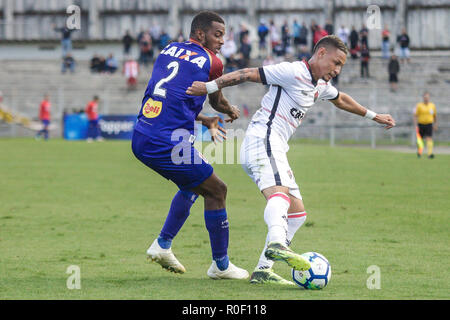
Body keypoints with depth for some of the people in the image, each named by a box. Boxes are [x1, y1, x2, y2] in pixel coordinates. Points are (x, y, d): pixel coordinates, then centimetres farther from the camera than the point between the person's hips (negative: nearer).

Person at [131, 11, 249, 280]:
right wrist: (231, 111, 39)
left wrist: (207, 121, 35)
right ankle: (221, 265, 11)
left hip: (140, 139, 8)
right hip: (167, 144, -8)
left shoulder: (169, 50, 17)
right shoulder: (212, 63, -2)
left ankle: (163, 245, 26)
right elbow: (217, 102, 16)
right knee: (216, 190, 6)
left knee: (194, 185, 28)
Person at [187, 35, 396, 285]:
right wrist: (210, 87, -12)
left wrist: (374, 116, 52)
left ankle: (263, 271, 3)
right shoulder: (294, 72, -8)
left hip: (275, 150, 10)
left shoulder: (320, 86, 21)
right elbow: (249, 74, -9)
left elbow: (341, 100, 42)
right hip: (263, 139, -10)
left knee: (297, 213, 8)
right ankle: (277, 245, -61)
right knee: (279, 192, -35)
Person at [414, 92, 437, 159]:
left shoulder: (432, 105, 5)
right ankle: (419, 152, 32)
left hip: (429, 124, 0)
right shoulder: (419, 105, -3)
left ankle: (430, 153, -20)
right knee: (420, 139, 9)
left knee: (429, 138, -16)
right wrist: (416, 125, -11)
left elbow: (435, 116, 17)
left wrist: (435, 124, 17)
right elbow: (415, 116, -4)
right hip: (421, 124, 0)